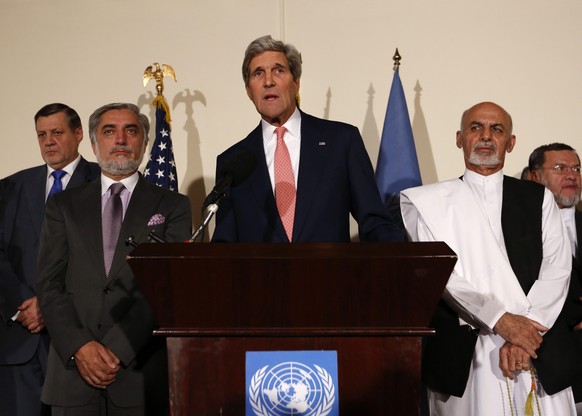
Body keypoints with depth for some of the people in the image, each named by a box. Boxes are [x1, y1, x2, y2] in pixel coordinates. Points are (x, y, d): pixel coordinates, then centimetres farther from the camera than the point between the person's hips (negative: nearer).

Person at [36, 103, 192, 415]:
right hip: (72, 369, 2)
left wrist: (117, 349, -13)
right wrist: (79, 347, -10)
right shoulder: (63, 206, 11)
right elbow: (49, 284, 4)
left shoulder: (172, 207, 5)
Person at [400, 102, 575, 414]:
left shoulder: (538, 199, 12)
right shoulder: (430, 202, 6)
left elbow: (557, 268, 2)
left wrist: (524, 336, -11)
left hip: (537, 348, 2)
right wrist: (501, 319, -14)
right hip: (465, 354, -2)